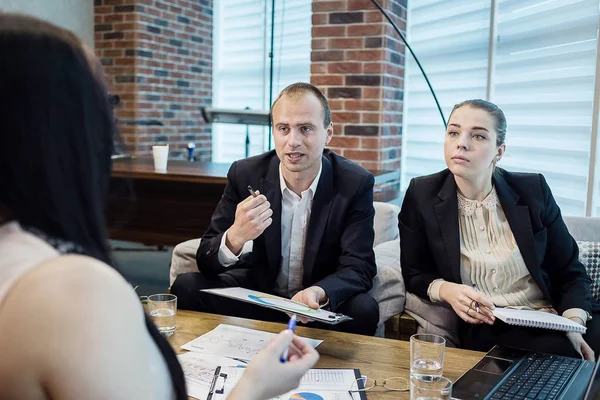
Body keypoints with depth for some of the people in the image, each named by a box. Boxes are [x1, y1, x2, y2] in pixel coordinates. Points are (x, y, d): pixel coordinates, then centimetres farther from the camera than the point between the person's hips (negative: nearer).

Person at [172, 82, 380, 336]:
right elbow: (206, 261, -12)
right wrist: (235, 237, -37)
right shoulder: (244, 175, -12)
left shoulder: (356, 184, -15)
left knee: (363, 309, -30)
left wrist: (318, 293, -40)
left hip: (322, 304, -1)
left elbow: (359, 269, -17)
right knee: (186, 287, -20)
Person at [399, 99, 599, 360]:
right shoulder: (422, 195, -1)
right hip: (485, 330, -3)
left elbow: (570, 272, 8)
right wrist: (445, 290, -17)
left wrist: (573, 323, -11)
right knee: (561, 355, -32)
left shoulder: (533, 191, 2)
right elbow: (414, 274, 6)